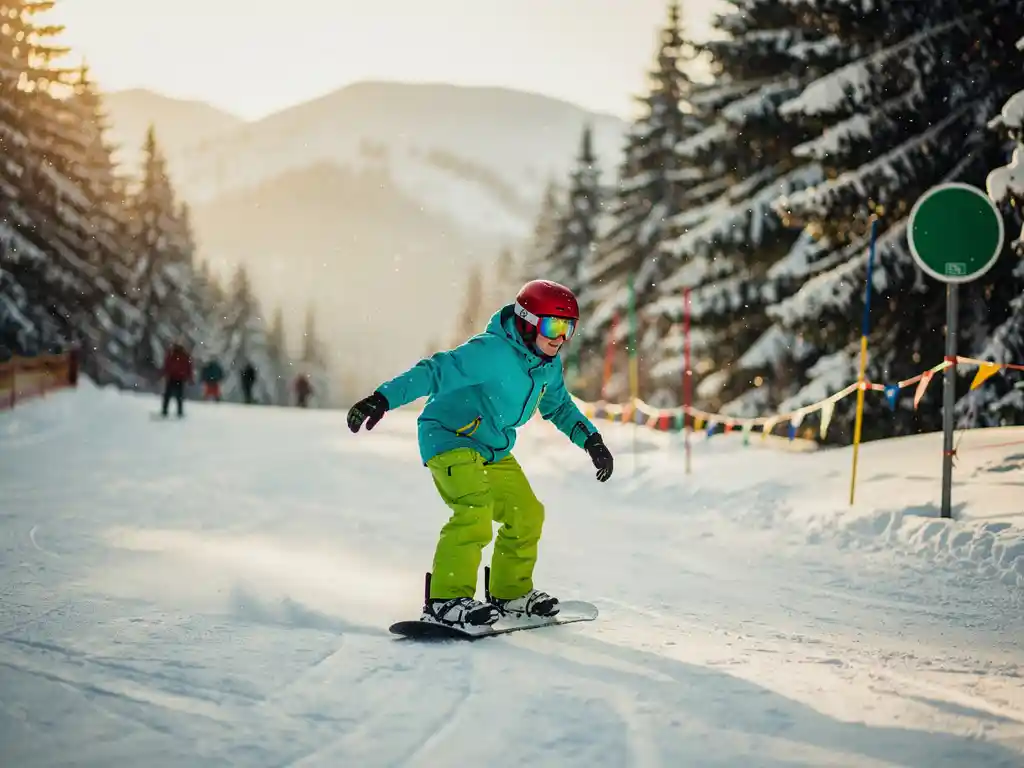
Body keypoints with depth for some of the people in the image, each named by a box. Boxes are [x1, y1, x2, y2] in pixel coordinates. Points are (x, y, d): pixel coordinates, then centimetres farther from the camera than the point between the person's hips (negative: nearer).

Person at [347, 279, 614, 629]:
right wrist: (382, 399, -42)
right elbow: (434, 372, -32)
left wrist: (591, 440, 15)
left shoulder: (548, 366, 3)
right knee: (475, 512, -28)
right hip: (450, 440, -9)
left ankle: (512, 593, 29)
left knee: (527, 516, 12)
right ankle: (446, 600, -24)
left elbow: (558, 405, 23)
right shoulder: (491, 352, -25)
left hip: (494, 451, 9)